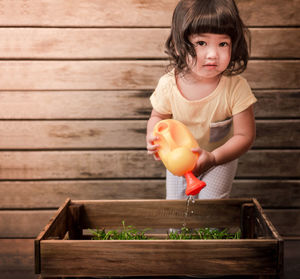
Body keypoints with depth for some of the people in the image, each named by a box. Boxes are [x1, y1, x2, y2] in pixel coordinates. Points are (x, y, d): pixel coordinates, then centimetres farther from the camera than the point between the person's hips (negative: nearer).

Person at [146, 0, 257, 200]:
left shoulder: (236, 88, -32)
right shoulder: (168, 84, -25)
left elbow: (245, 135, -25)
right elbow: (158, 116, -4)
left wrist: (213, 158, -40)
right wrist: (153, 136, -26)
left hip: (221, 159, -2)